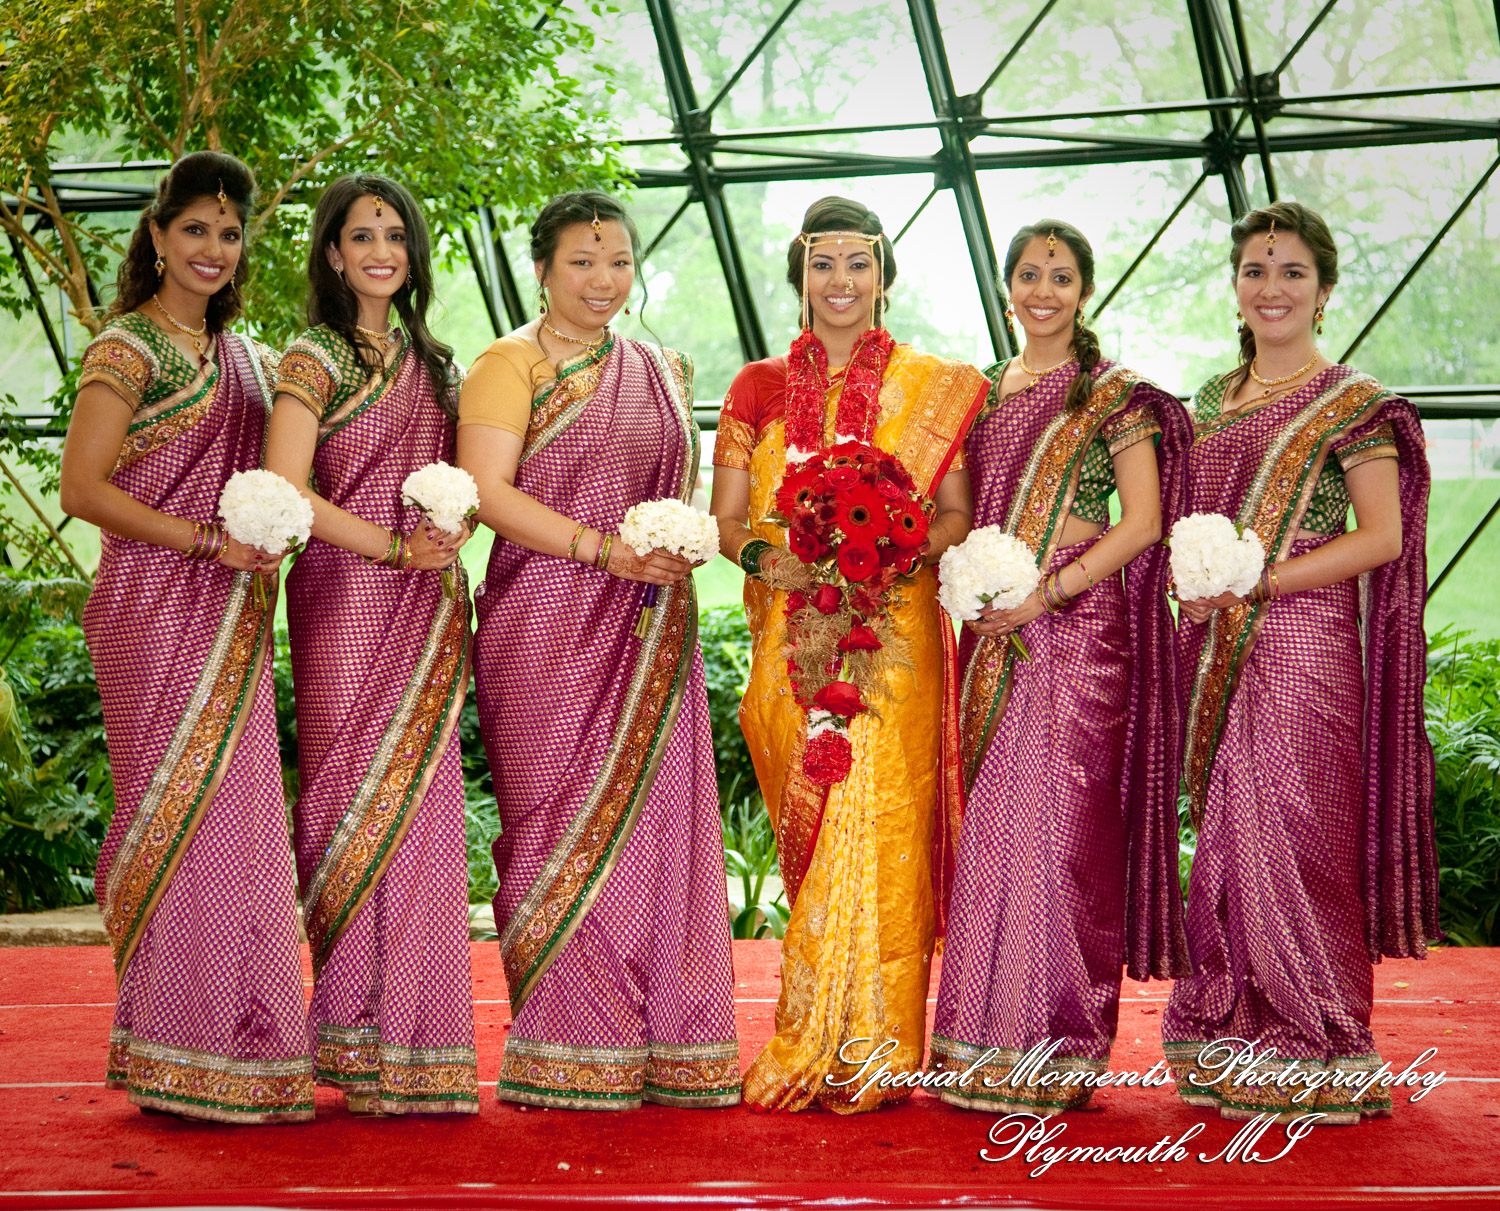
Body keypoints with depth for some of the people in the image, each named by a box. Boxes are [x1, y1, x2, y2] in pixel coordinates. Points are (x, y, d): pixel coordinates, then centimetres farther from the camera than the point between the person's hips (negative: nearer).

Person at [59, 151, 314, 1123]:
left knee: (233, 816, 4)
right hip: (159, 608, -6)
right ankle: (180, 1058, 0)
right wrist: (211, 541, -14)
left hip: (234, 615, 7)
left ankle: (236, 1049, 9)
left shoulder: (248, 359, 19)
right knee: (182, 813, -6)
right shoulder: (128, 348, -2)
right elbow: (83, 488, -10)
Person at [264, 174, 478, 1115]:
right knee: (359, 799, -7)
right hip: (347, 600, -5)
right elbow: (283, 488, -11)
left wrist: (451, 532, 0)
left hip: (427, 610, 5)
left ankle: (410, 1044, 6)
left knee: (418, 804, 2)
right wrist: (395, 546, -14)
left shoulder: (431, 362, 18)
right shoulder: (317, 358, -1)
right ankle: (355, 1034, 0)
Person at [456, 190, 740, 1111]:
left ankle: (663, 1048, 7)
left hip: (650, 634, 5)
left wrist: (684, 540, 2)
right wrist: (602, 547, -18)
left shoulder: (663, 371, 19)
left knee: (653, 819, 2)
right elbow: (487, 489, -11)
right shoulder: (511, 364, 1)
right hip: (550, 628, -5)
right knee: (567, 826, -6)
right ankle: (566, 1054, -1)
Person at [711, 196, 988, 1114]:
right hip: (791, 642, 2)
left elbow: (958, 514, 4)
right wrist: (767, 555, -13)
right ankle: (821, 1042, 12)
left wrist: (893, 554, -15)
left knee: (875, 825, -9)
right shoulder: (759, 388, 13)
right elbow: (725, 518, 8)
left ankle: (858, 1054, -4)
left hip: (895, 636, -2)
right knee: (811, 835, 2)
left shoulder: (935, 386, 8)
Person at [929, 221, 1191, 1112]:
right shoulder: (987, 390, 16)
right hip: (994, 631, 5)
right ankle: (989, 1035, 11)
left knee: (1066, 818, -6)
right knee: (992, 819, 4)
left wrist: (1048, 592, -15)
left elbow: (1142, 521, -7)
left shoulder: (1115, 393, -1)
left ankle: (1061, 1046, 2)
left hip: (1080, 625, -5)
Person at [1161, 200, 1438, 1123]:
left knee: (1294, 830, -7)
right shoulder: (1212, 403, 16)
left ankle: (1312, 1055, 2)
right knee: (1226, 832, 5)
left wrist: (1255, 581, -15)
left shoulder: (1353, 402, -3)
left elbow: (1380, 537, -9)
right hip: (1219, 652, 6)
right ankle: (1233, 1042, 13)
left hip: (1303, 640, -6)